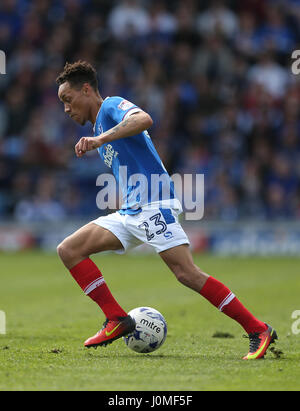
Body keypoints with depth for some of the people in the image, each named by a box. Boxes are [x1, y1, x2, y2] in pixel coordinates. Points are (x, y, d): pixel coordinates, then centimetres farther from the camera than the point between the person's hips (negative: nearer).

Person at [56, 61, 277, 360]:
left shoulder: (112, 106, -2)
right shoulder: (100, 126, 26)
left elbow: (144, 119, -26)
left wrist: (100, 140, -34)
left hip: (153, 205, -10)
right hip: (129, 212, 10)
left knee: (187, 273, -20)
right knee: (68, 250, -1)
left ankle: (258, 331, -16)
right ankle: (117, 320, -4)